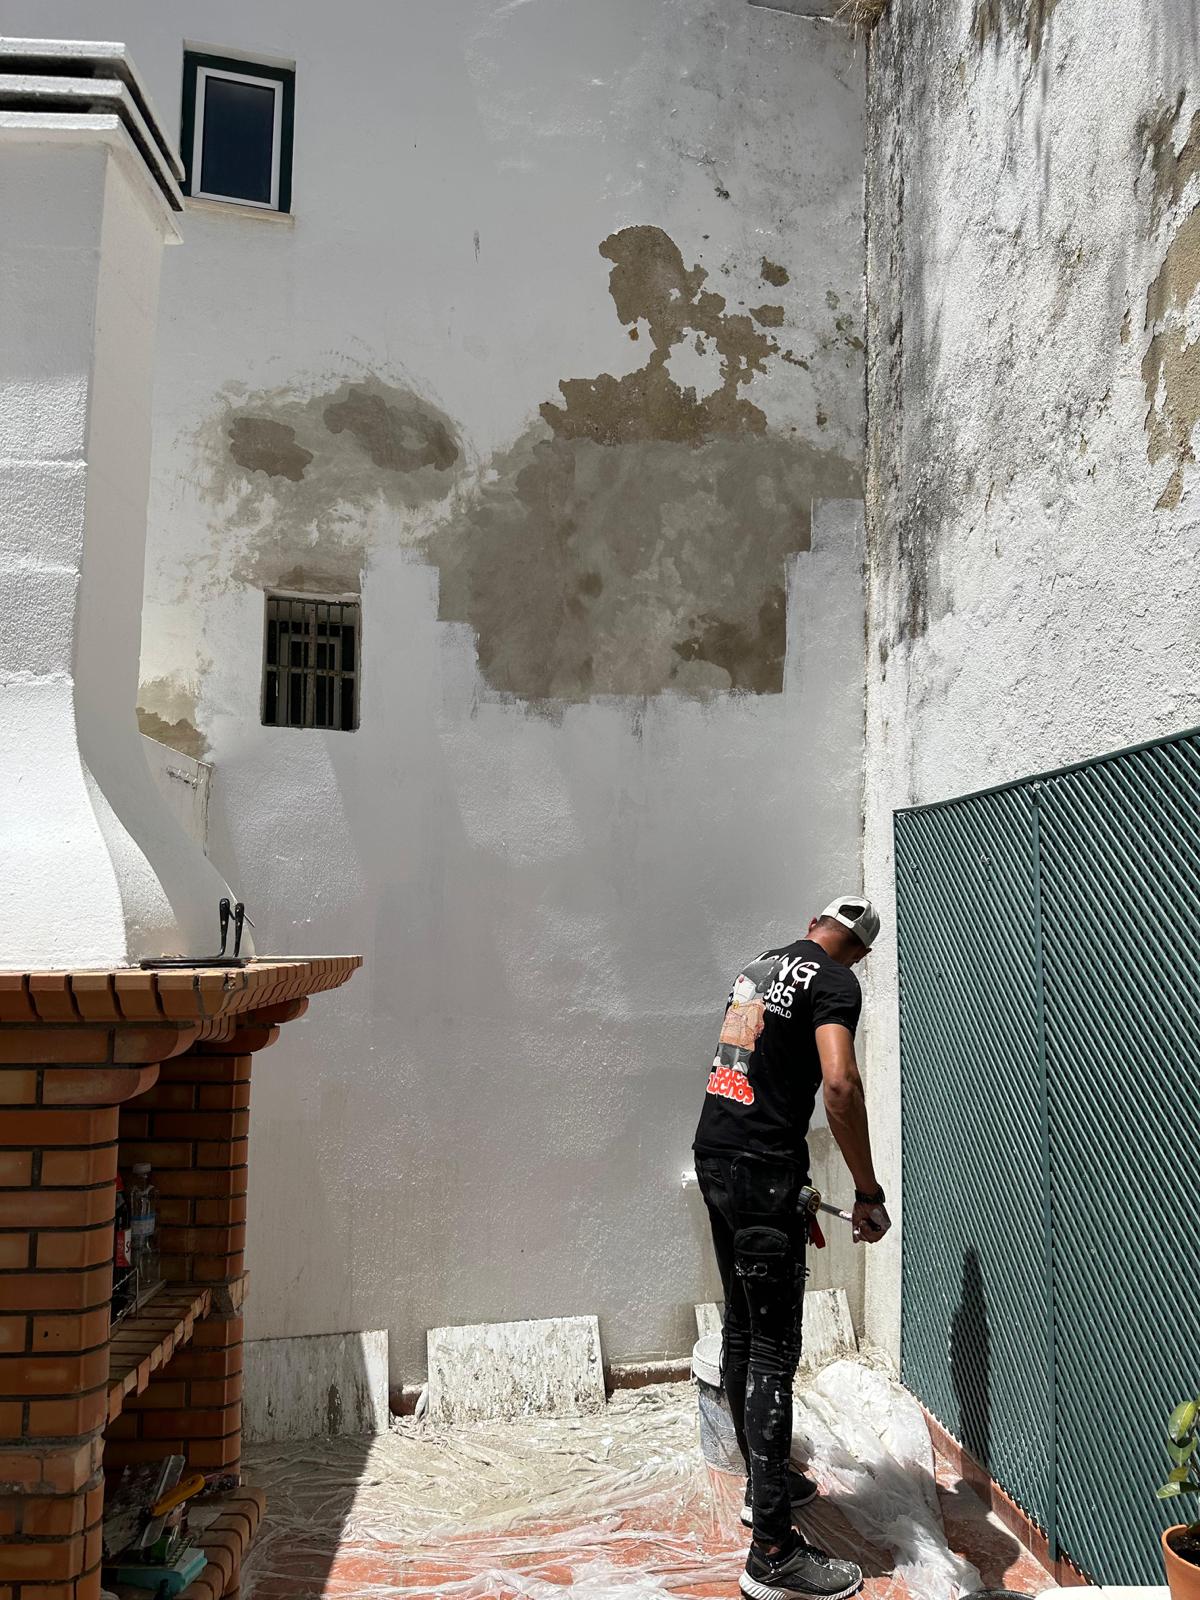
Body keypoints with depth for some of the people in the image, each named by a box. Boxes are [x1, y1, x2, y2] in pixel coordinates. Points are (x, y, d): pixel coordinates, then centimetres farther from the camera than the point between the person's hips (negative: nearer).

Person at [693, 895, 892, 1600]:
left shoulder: (763, 966, 17)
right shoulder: (836, 984, -9)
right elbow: (841, 1083, -26)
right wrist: (869, 1193, -18)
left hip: (715, 1153, 9)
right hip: (762, 1171, -9)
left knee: (743, 1332, 19)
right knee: (774, 1351, -5)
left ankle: (767, 1480, 34)